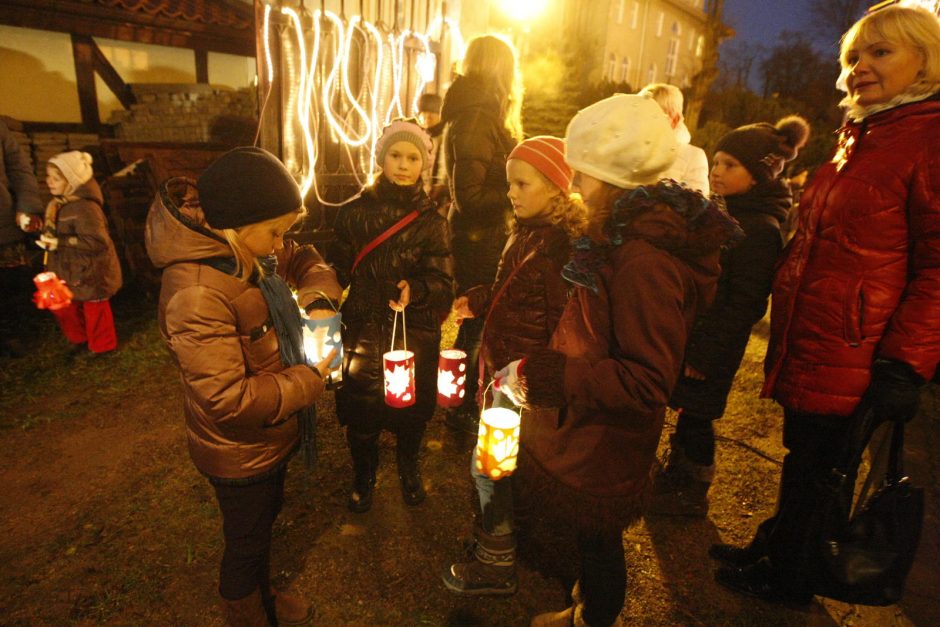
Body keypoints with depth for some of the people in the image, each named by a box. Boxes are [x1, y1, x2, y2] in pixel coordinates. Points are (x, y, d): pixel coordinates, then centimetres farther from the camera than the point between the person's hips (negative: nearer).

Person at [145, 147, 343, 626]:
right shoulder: (196, 293, -35)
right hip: (240, 454, -9)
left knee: (265, 519, 30)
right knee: (246, 543, 18)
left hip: (271, 435, 9)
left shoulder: (248, 253, -8)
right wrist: (309, 380, -24)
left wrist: (319, 301, -11)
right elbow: (229, 401, -35)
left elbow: (305, 262, 9)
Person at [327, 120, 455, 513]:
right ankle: (364, 476, 38)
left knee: (412, 412, 11)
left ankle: (409, 469, 45)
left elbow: (442, 281, -9)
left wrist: (414, 289, -29)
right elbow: (338, 269, 1)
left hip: (416, 333, 0)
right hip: (363, 330, 0)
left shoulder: (432, 221, -1)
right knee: (359, 412, 6)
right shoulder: (354, 212, 0)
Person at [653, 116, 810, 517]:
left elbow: (744, 305, -21)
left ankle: (691, 495, 28)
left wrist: (704, 354, -18)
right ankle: (676, 477, 40)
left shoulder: (761, 230, -20)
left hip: (711, 350, -8)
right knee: (688, 415, 21)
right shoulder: (730, 213, 9)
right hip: (690, 336, 9)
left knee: (695, 420, 7)